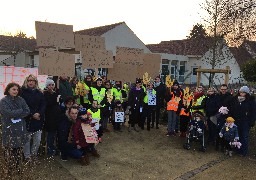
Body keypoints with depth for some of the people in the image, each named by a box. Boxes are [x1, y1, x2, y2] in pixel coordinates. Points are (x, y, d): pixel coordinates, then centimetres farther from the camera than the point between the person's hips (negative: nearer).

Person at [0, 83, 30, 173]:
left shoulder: (21, 100, 7)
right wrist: (21, 111, -11)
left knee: (19, 149, 11)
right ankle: (9, 168, 19)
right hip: (9, 130, -3)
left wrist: (15, 114, -14)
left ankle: (17, 166, 27)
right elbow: (8, 113, -19)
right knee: (9, 149, 2)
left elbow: (27, 111, -4)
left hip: (20, 129, 4)